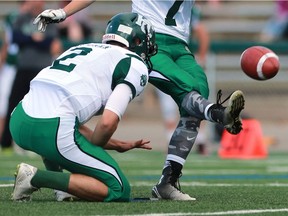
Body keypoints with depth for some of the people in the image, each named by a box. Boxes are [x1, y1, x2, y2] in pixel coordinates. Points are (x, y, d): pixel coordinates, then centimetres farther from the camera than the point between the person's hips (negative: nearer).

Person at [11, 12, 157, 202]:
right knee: (119, 191, 3)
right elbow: (108, 122, -8)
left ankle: (63, 190, 19)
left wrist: (117, 145, 29)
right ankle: (36, 177, -6)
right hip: (53, 130, -8)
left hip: (18, 122, 8)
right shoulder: (134, 65, 6)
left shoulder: (81, 49, 29)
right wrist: (92, 150, 12)